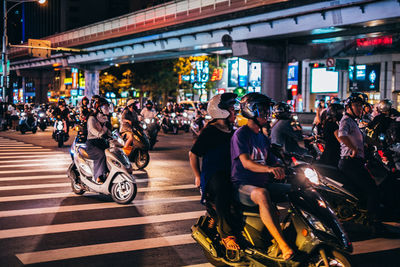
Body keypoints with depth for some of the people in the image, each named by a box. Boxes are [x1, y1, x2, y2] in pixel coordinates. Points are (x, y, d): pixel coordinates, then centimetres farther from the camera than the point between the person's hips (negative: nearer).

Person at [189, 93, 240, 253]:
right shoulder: (209, 132, -5)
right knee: (221, 188, -39)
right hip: (212, 175, -7)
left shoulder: (232, 132, 18)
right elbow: (193, 154, -1)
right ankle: (227, 234, -33)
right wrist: (198, 176, -3)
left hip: (229, 173, 8)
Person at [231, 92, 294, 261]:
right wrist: (269, 169, -38)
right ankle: (283, 246, -47)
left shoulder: (263, 138, 20)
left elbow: (272, 161, 22)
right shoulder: (240, 134, -7)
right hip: (243, 185, -8)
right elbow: (246, 163, -21)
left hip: (264, 183, 8)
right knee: (262, 194, -40)